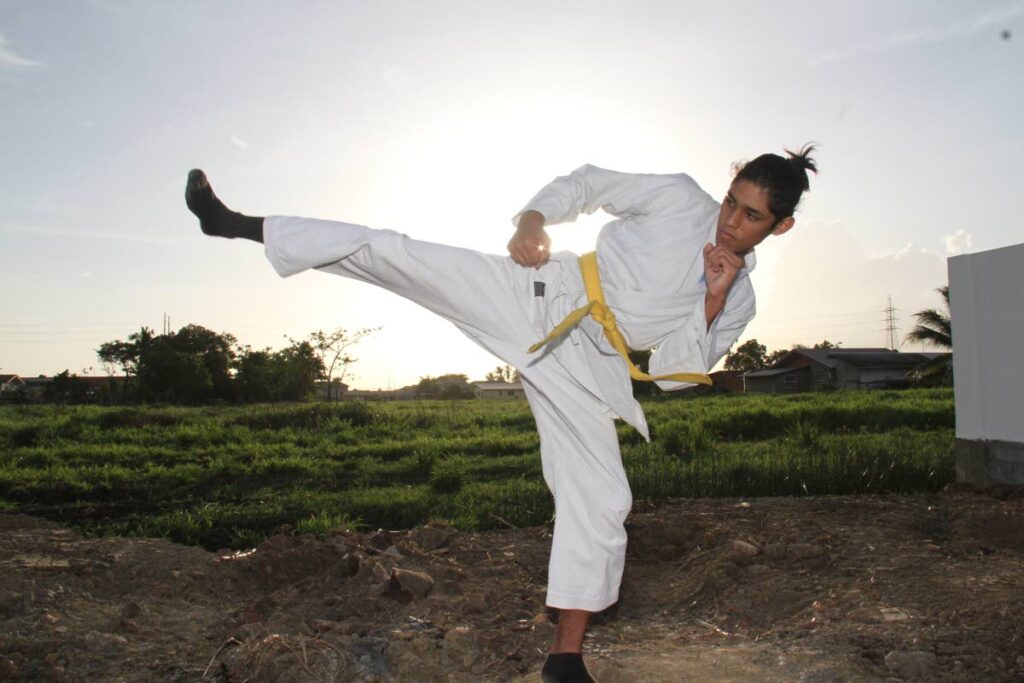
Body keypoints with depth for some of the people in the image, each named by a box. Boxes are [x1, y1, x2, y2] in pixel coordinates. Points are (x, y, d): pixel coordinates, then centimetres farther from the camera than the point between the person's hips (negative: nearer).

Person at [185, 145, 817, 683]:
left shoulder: (738, 301, 8)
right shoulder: (681, 197, 3)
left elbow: (675, 375, 3)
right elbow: (585, 183, 9)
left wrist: (713, 301, -10)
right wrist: (533, 219, -10)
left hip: (580, 365, 1)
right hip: (536, 295, -1)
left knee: (601, 502, -6)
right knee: (387, 251, -12)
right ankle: (237, 224, 1)